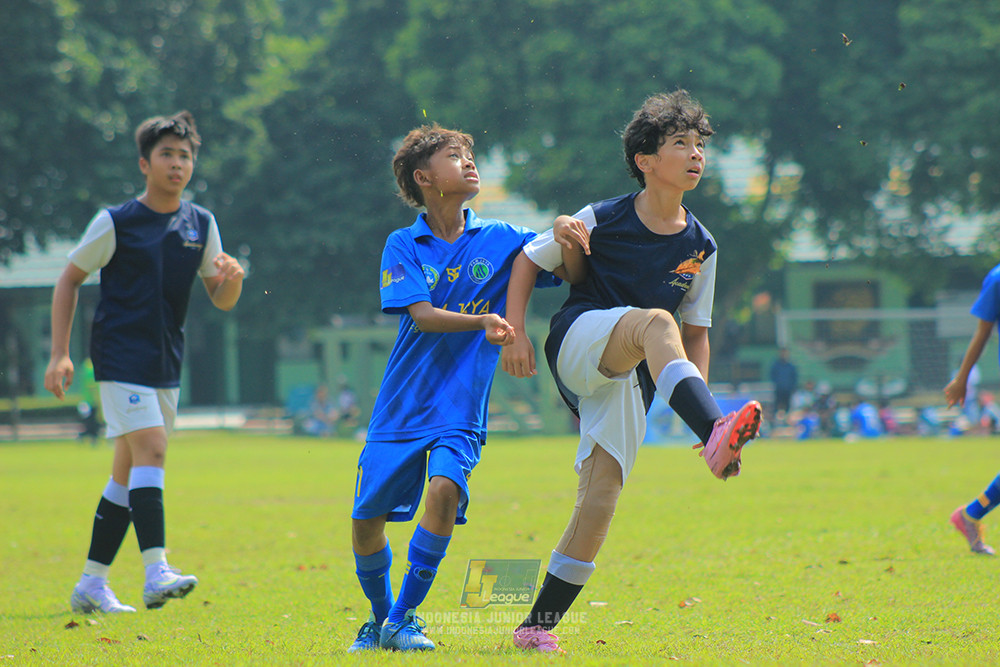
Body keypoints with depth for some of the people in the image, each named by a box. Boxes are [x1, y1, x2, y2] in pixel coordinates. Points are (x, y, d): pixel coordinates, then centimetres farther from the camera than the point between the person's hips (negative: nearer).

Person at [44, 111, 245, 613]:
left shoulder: (201, 224, 8)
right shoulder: (115, 223, -6)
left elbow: (221, 300, 11)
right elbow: (69, 280, 2)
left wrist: (232, 279, -13)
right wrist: (59, 354, -5)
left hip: (166, 363, 6)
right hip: (119, 358, -6)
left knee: (129, 471, 9)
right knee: (150, 452, -21)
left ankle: (92, 583, 17)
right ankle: (156, 574, -29)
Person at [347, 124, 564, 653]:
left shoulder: (501, 240, 5)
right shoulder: (404, 245, 0)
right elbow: (422, 315, -13)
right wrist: (483, 321, -30)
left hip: (460, 410, 0)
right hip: (402, 406, 0)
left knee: (445, 490, -25)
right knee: (366, 521, -1)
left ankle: (403, 619, -11)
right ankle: (379, 617, 26)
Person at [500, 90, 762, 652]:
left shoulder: (701, 247, 6)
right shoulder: (602, 220, -4)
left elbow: (696, 335, 13)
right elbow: (529, 260, 6)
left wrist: (698, 398, 1)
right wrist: (516, 332, -3)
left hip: (631, 378, 4)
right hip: (579, 340, -4)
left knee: (602, 495, -9)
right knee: (654, 323, -35)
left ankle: (539, 623, 1)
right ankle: (717, 434, -59)